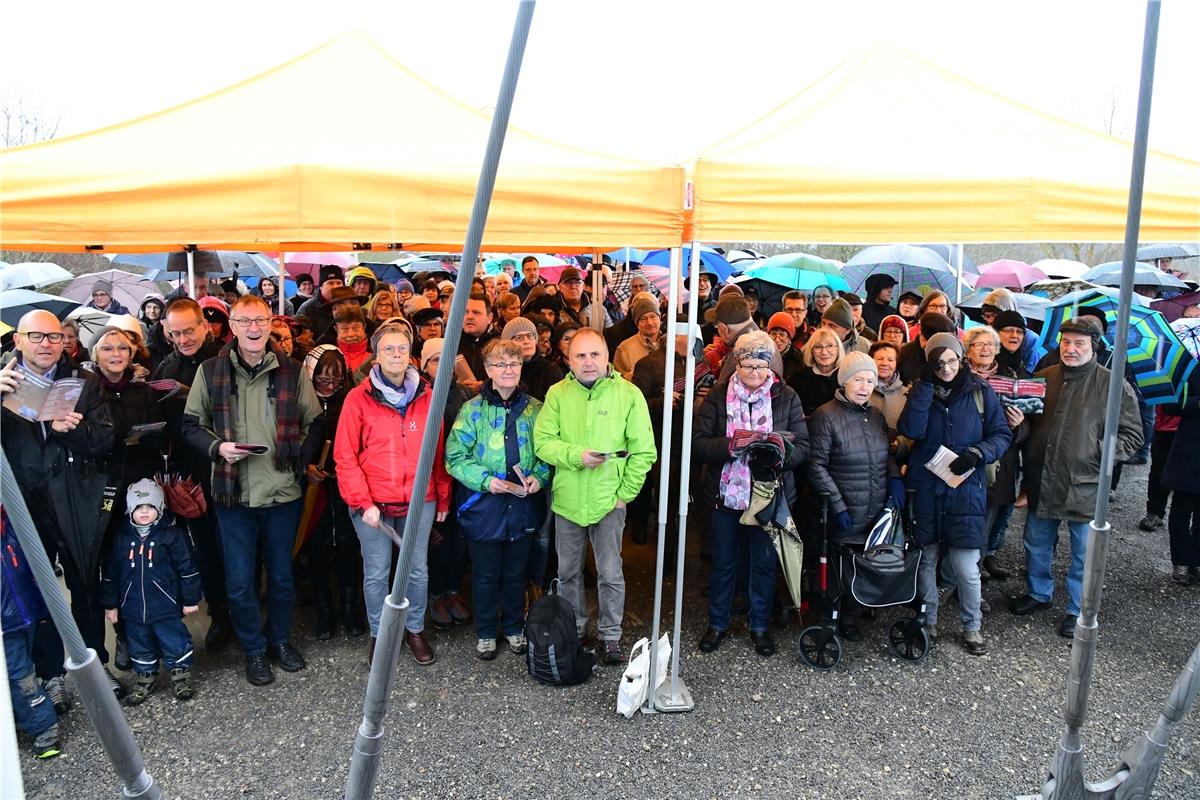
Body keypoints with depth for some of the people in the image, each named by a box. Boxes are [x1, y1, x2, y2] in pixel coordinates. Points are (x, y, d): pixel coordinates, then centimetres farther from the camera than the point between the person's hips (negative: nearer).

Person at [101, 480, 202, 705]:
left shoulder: (172, 534, -9)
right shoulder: (121, 538, 2)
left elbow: (187, 569, -6)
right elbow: (110, 574, 10)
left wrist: (190, 600, -5)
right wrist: (110, 604, 11)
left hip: (166, 606, -4)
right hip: (133, 609, 4)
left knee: (175, 643, 4)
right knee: (140, 646, 17)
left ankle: (181, 676, 23)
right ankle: (145, 678, 36)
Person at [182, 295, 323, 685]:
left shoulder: (291, 370, 0)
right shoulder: (211, 371, -2)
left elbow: (314, 422, 7)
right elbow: (191, 425, 5)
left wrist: (299, 457, -7)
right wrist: (217, 446, -13)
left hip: (282, 490, 1)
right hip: (233, 492, 0)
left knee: (281, 575, 15)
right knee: (239, 581, 8)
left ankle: (280, 638, 36)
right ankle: (254, 649, 28)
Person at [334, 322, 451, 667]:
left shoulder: (427, 396, 3)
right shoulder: (359, 398, -4)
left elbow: (439, 453, 7)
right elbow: (345, 456, -6)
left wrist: (443, 499, 8)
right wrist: (363, 503, -11)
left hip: (420, 502, 2)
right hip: (373, 505, -2)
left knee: (418, 570, 13)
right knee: (376, 573, 10)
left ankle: (415, 629, 33)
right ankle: (378, 634, 29)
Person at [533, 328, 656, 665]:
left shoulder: (628, 393, -6)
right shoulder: (558, 393, -1)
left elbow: (643, 451, -4)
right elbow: (542, 441, -6)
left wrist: (625, 493, -7)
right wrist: (577, 456, -21)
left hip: (609, 501, -2)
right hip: (567, 499, 2)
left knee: (611, 574, 3)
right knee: (568, 572, 16)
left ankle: (610, 635, 21)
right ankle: (574, 629, 35)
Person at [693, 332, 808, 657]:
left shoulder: (787, 397, -1)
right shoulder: (718, 396, -2)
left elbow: (802, 446, -3)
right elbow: (699, 443, -9)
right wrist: (731, 445, -25)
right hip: (726, 493, 0)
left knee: (765, 563, 12)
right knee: (723, 562, 13)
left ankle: (760, 625, 31)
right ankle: (717, 623, 30)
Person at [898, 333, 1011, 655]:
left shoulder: (981, 392, 1)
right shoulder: (920, 391, 2)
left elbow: (1002, 435, 4)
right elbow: (911, 430, -14)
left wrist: (977, 453, -15)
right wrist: (926, 385, -17)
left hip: (965, 488, -1)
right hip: (925, 489, 1)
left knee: (965, 567, -2)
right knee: (925, 560, 11)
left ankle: (972, 626, 21)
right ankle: (928, 621, 29)